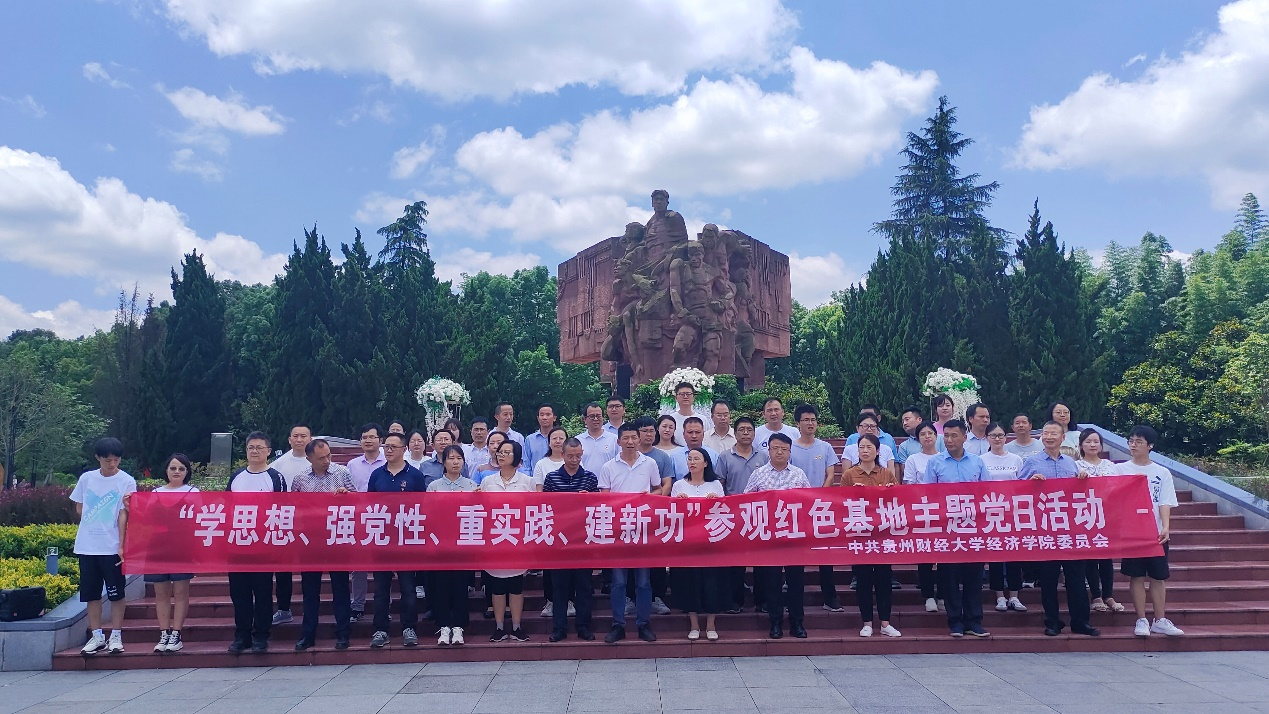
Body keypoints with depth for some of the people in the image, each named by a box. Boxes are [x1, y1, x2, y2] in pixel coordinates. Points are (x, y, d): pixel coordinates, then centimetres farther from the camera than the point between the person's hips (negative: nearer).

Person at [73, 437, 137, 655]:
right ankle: (97, 636, 19)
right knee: (91, 593, 8)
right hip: (87, 545, 3)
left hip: (112, 547, -3)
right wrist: (94, 524, 2)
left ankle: (116, 636, 11)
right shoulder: (86, 478, 5)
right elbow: (79, 508, 15)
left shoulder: (126, 481, -4)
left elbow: (123, 514, -8)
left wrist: (121, 545, -15)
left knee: (116, 593, 2)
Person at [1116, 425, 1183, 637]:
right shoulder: (1121, 469, 3)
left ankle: (1160, 620, 16)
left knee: (1158, 577, 7)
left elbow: (1165, 503, -1)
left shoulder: (1162, 473, 5)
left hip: (1157, 532, 1)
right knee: (1137, 576, 3)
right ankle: (1141, 620, 9)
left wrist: (1166, 527, -15)